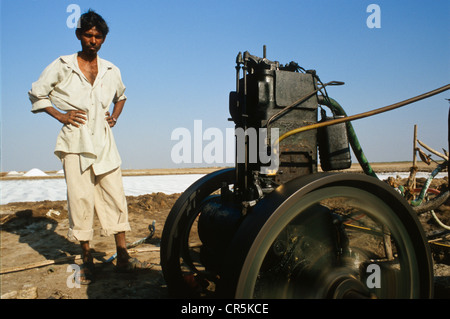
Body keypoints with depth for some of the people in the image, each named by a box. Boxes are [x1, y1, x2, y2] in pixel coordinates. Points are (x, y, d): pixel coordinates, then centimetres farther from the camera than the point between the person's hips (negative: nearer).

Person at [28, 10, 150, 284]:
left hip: (104, 142, 3)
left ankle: (123, 257, 10)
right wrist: (60, 115, -2)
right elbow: (36, 94, 10)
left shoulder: (111, 71, 12)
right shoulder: (62, 66, 4)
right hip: (75, 142, -3)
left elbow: (122, 96, 30)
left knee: (115, 197, 1)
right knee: (80, 200, -3)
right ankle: (87, 260, 9)